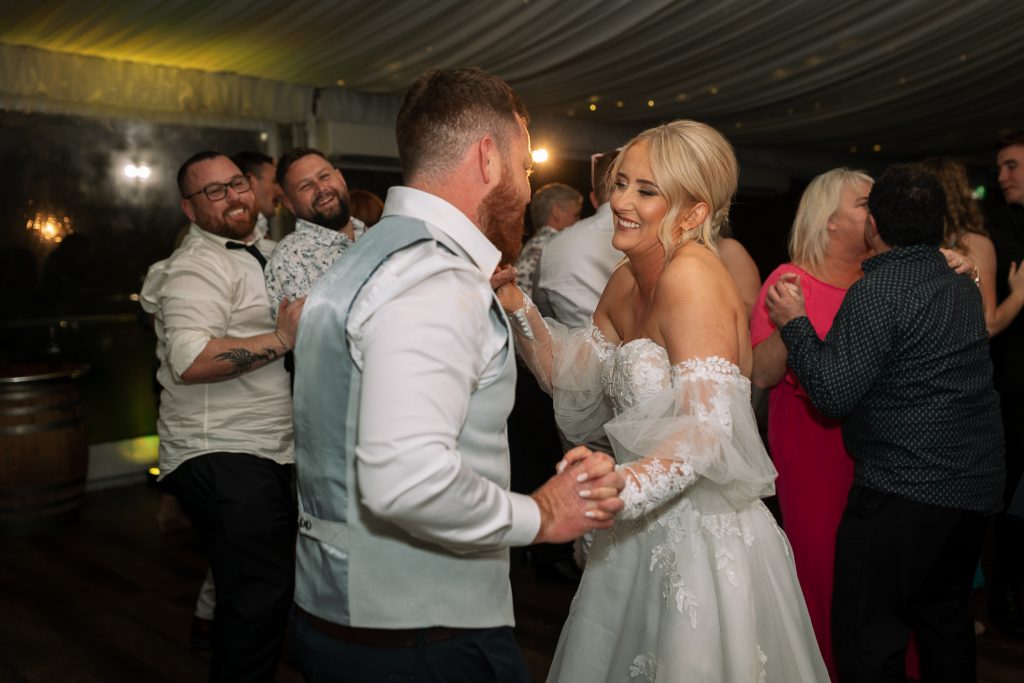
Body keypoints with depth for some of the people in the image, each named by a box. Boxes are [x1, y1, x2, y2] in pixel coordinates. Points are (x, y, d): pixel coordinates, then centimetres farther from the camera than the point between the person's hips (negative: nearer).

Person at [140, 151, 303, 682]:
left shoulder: (262, 249, 18)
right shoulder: (196, 268, -12)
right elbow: (191, 361, -27)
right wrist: (283, 339, -25)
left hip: (268, 451, 10)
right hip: (223, 457, -10)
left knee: (264, 589, 18)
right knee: (260, 595, -11)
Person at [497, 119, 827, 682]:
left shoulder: (692, 277, -22)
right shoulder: (626, 282, 4)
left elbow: (707, 430, -29)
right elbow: (575, 380, 7)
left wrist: (622, 486, -45)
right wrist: (516, 305, -4)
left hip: (702, 535, -8)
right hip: (641, 534, 8)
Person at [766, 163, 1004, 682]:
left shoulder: (877, 292, -16)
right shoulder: (962, 285, 10)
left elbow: (832, 394, -20)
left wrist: (794, 323, -9)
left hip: (904, 490, -9)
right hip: (976, 484, 9)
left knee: (865, 633, -1)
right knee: (946, 616, 23)